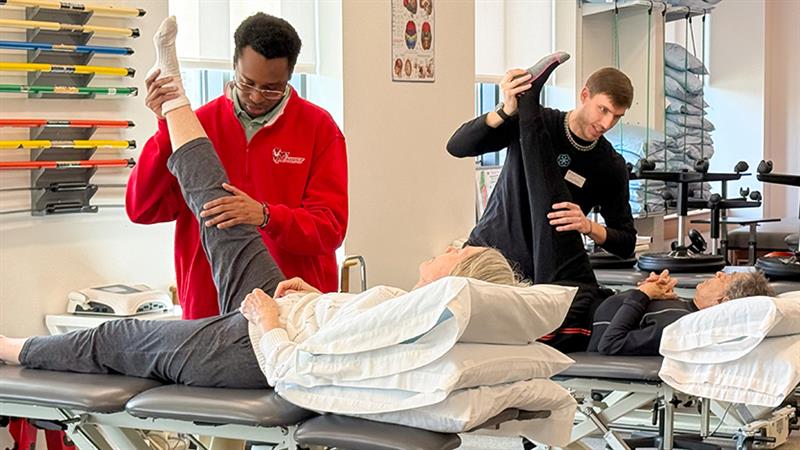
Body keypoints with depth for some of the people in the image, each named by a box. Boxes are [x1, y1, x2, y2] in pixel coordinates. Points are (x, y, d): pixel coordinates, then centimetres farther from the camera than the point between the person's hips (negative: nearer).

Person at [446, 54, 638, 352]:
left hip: (549, 270, 2)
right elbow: (458, 147, -14)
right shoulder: (538, 123, -4)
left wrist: (589, 227, -18)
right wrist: (506, 112, -30)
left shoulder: (611, 167, 1)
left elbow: (626, 244, 4)